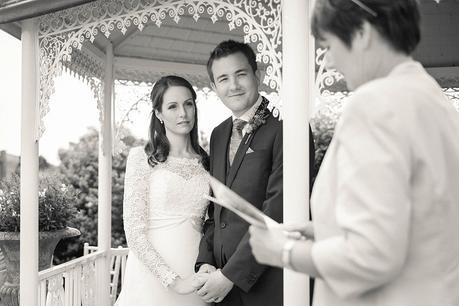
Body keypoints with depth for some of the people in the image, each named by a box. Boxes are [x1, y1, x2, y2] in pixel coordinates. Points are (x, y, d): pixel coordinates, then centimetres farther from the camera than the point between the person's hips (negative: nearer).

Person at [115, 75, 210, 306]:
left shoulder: (205, 161, 6)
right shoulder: (142, 157, -6)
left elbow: (209, 222, 12)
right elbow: (134, 230, -10)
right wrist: (172, 279, -15)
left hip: (196, 279, 4)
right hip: (153, 277, -3)